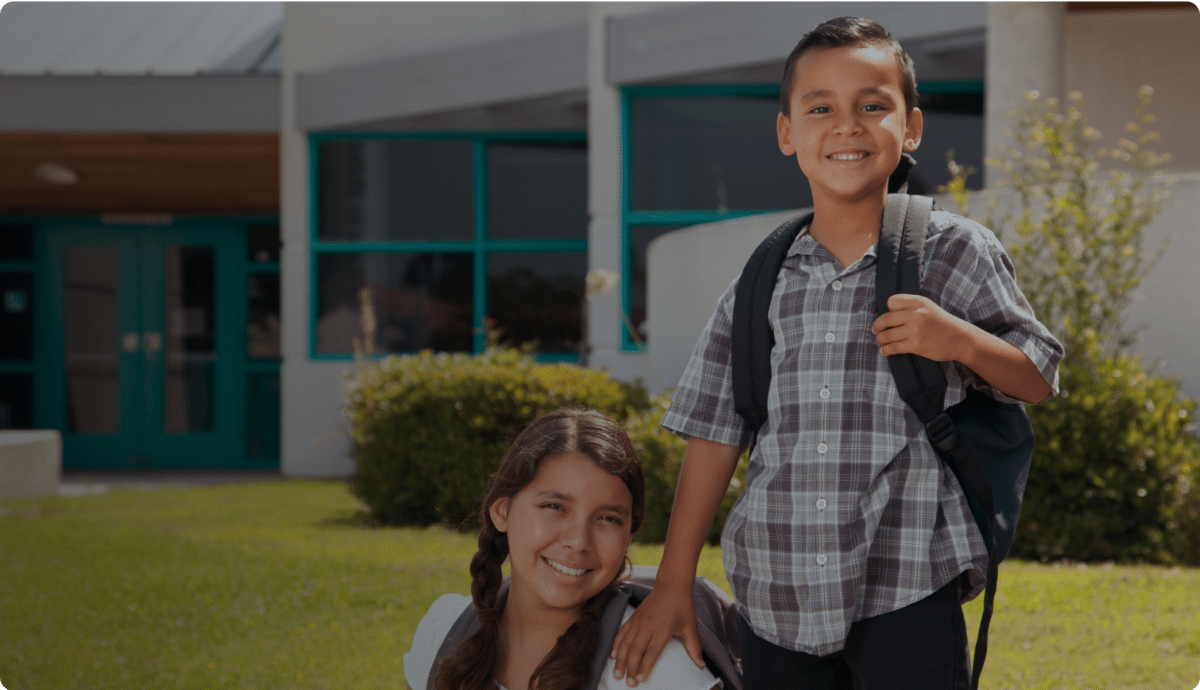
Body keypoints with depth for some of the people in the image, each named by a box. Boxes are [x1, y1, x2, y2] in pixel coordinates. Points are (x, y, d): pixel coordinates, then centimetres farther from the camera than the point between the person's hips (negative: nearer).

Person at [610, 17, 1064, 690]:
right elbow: (713, 432, 11)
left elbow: (1040, 378, 7)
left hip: (907, 591, -2)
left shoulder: (957, 253, 1)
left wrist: (961, 341, -14)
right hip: (775, 595, 3)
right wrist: (673, 587, 10)